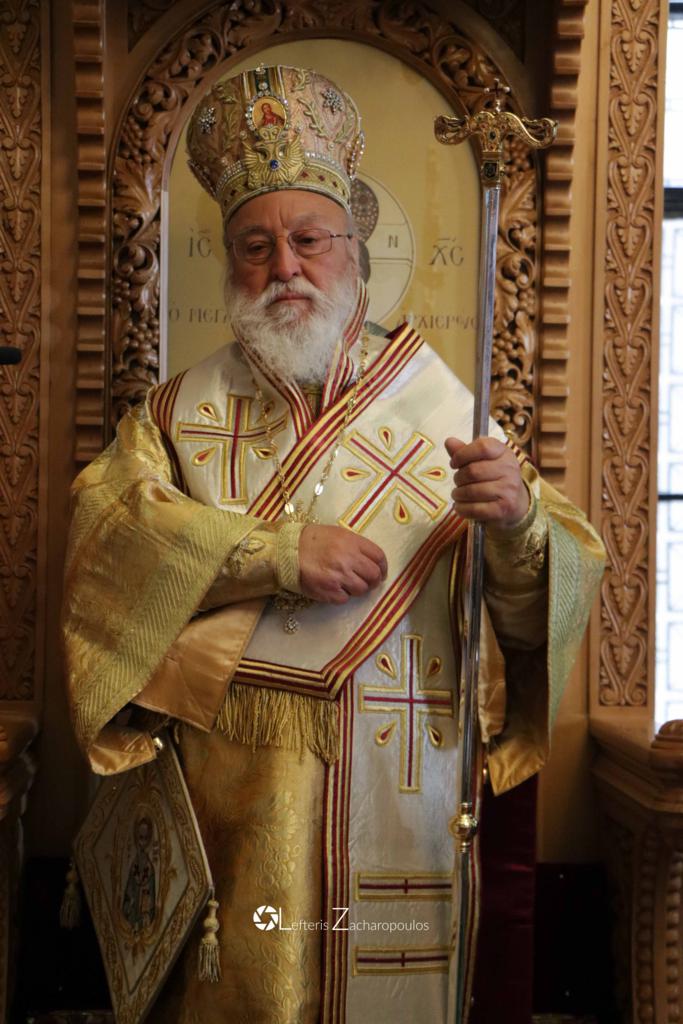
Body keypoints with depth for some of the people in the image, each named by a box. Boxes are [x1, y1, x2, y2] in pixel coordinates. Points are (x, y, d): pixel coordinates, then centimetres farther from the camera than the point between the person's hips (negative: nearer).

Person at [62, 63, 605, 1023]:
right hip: (228, 791, 1)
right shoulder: (182, 407, 6)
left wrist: (520, 522, -25)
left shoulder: (441, 405, 1)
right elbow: (109, 531, -11)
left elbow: (541, 611, -4)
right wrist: (280, 553, -19)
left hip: (398, 796, 0)